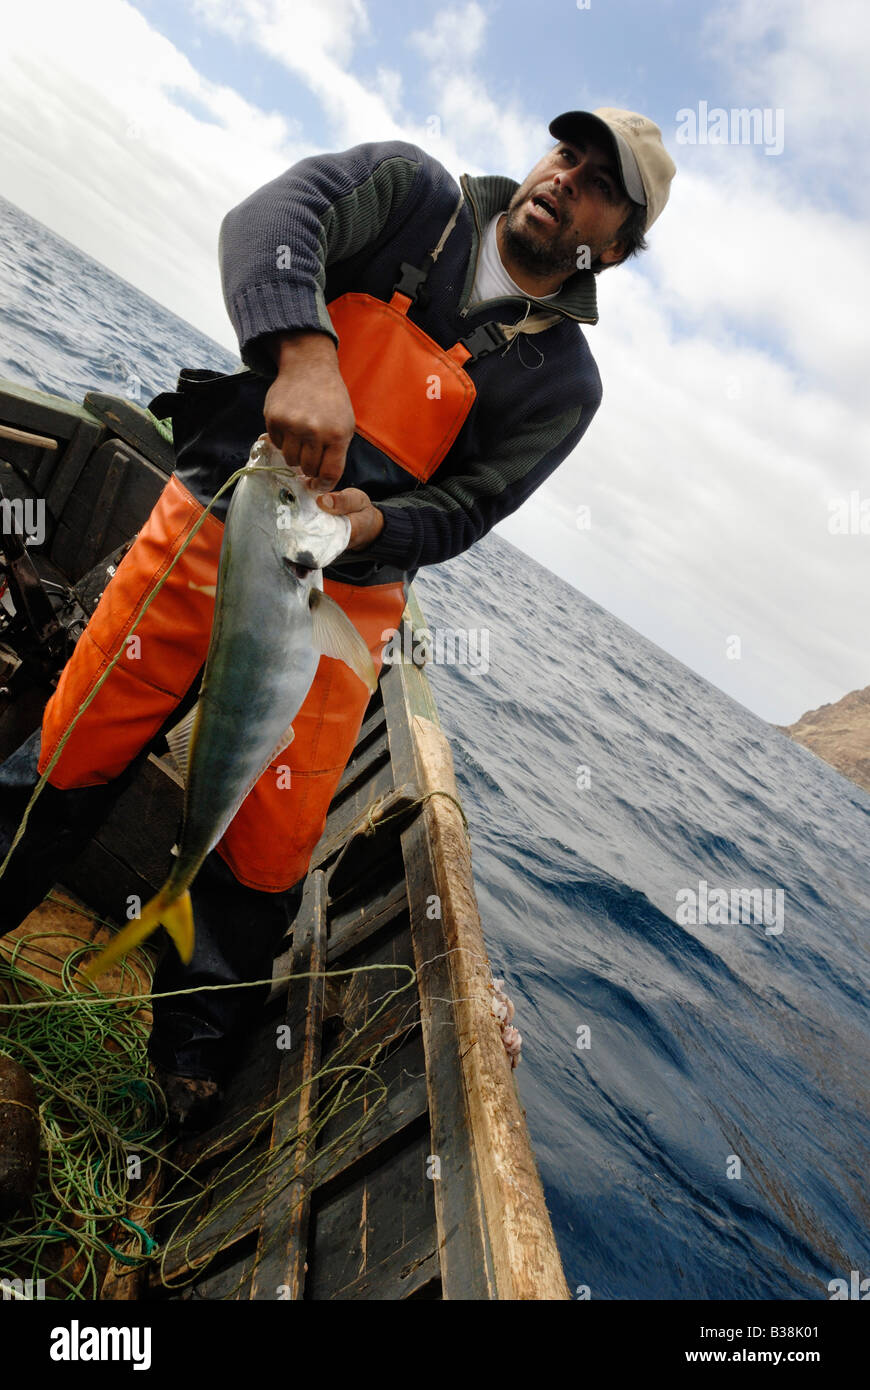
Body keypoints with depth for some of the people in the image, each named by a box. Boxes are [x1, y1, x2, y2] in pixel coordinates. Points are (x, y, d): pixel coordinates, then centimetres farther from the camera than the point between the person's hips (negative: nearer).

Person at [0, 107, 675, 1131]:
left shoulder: (563, 381, 6)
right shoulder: (413, 189, 7)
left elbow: (466, 509, -3)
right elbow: (271, 219, -11)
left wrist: (372, 523, -24)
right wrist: (305, 352, -31)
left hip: (339, 597, 0)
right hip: (205, 524, 1)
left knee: (267, 854, 2)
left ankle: (189, 1065, 29)